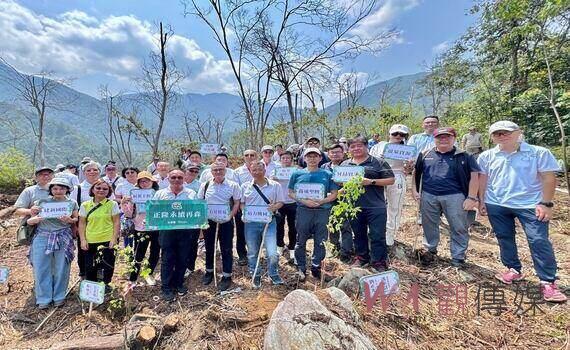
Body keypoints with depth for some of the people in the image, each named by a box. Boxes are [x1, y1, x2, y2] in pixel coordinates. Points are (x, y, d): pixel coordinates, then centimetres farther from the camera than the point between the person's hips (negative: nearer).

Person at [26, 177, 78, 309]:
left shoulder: (72, 203, 5)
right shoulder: (41, 202, 2)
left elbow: (76, 219, 9)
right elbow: (28, 220, 4)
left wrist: (69, 220, -12)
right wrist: (35, 219, -18)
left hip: (63, 239, 0)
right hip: (42, 238, 0)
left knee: (61, 269, 6)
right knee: (41, 269, 5)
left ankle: (59, 297, 22)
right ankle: (44, 298, 21)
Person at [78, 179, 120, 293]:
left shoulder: (112, 204, -1)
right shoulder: (85, 205, 6)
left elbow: (116, 222, -2)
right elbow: (82, 224, 7)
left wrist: (114, 239, -9)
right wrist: (82, 240, -2)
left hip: (107, 241, -2)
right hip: (90, 242, 2)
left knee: (107, 266, 6)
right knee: (90, 267, 10)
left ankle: (105, 285, 27)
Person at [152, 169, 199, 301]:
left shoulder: (191, 194, 7)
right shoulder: (160, 193, 7)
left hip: (186, 230, 1)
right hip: (167, 230, -1)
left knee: (182, 259, 9)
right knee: (167, 259, 3)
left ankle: (178, 284, 27)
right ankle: (166, 288, 15)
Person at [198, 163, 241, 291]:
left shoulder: (233, 185, -4)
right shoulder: (205, 186, 3)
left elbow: (237, 203, -2)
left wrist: (230, 216, -14)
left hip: (226, 221, -2)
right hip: (208, 220, 3)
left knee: (226, 249, 3)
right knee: (209, 247, 15)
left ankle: (226, 276, 17)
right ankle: (209, 271, 35)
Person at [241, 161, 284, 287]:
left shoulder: (275, 185, 2)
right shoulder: (245, 186, 6)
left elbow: (280, 202, 5)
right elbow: (241, 203, 10)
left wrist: (275, 207, -16)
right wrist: (244, 211, -10)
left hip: (269, 222, -1)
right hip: (251, 222, 2)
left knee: (272, 253, -6)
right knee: (252, 252, 13)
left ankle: (273, 274, 23)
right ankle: (256, 275, 35)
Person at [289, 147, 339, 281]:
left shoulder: (327, 174, 6)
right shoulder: (297, 174, 5)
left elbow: (334, 194, 6)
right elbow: (291, 193, 6)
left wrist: (321, 201, -12)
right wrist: (304, 201, -12)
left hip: (322, 211, 1)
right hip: (303, 210, 0)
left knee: (320, 241, 8)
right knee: (301, 241, 6)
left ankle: (316, 267, 24)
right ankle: (301, 268, 20)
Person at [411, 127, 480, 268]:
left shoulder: (464, 156, 2)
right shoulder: (425, 155, 10)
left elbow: (474, 176, -1)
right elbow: (416, 173, 18)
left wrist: (472, 197, -9)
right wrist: (414, 190, 9)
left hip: (454, 197, -2)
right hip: (428, 196, 2)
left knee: (458, 228, 4)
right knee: (429, 226, 14)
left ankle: (458, 259, 17)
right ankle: (429, 250, 31)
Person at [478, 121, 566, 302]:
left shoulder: (539, 153, -4)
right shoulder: (487, 156, 4)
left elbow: (549, 178, -5)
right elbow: (483, 179, 8)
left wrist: (546, 203, -10)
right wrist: (482, 200, 5)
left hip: (530, 205, -3)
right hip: (496, 205, 3)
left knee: (539, 241, -4)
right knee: (504, 239, 12)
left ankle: (548, 282, 7)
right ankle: (513, 270, 29)